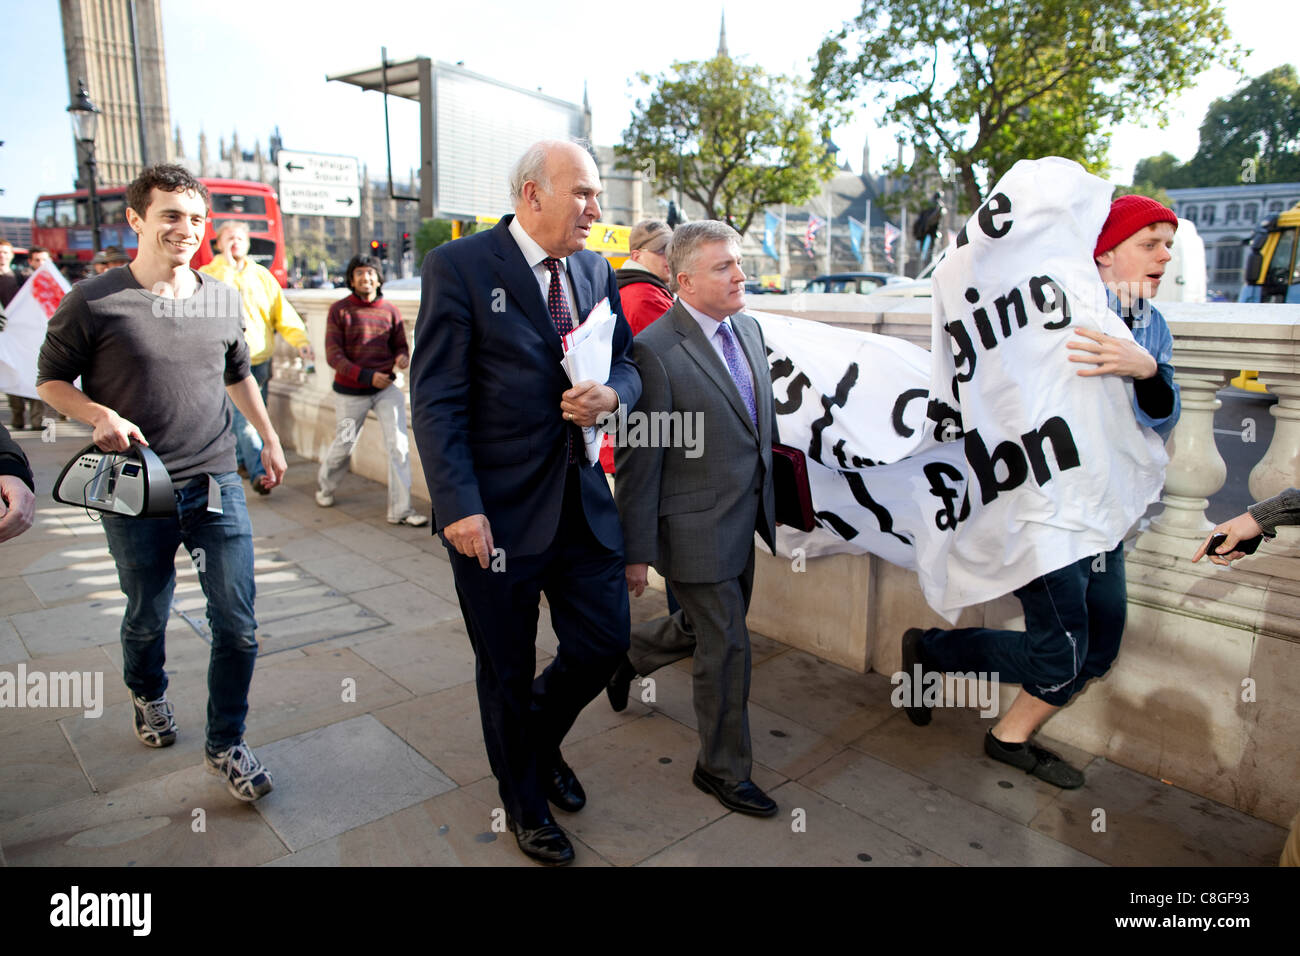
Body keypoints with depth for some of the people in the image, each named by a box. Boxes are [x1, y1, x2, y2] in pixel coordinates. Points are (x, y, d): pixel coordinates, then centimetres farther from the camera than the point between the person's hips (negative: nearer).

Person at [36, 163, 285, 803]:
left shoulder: (224, 300, 5)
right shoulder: (94, 302, -7)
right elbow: (51, 379, 2)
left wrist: (269, 438, 21)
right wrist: (100, 415, -16)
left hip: (216, 485, 2)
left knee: (237, 624, 0)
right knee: (146, 618, 17)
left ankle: (225, 745, 18)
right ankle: (148, 696, 49)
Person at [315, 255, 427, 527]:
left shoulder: (390, 311, 3)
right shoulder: (339, 310, -3)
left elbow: (400, 346, 10)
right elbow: (333, 356, -8)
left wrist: (403, 358, -15)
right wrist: (367, 376, -20)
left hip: (386, 388, 1)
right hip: (350, 391, -1)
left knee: (399, 445, -11)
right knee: (345, 444, 14)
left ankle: (400, 509, -4)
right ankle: (325, 485, 46)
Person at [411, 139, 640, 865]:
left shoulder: (597, 271, 8)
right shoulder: (459, 267, -10)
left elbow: (628, 365, 13)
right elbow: (436, 400, -14)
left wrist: (611, 394, -11)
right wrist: (460, 506, -20)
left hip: (583, 502, 5)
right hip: (497, 510, -5)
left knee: (605, 642, 12)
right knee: (508, 670, 13)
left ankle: (541, 741, 44)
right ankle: (524, 799, 40)